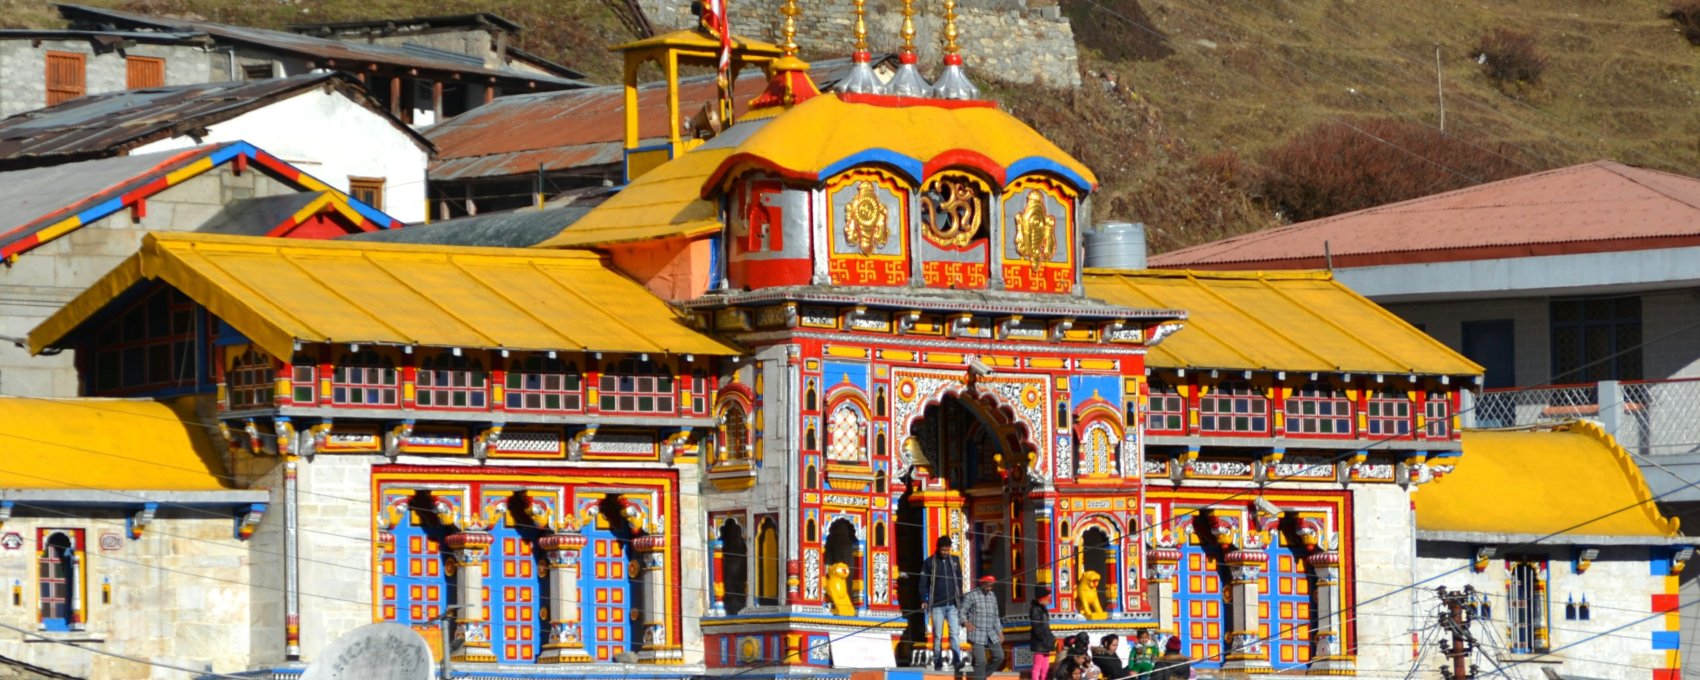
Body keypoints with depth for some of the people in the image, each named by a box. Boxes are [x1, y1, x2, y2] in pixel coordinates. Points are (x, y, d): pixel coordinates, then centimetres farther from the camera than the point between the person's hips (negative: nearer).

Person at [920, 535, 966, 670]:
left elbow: (959, 582, 15)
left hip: (952, 604, 2)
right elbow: (923, 583, 2)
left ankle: (956, 660, -16)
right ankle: (937, 663, 2)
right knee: (937, 635, -1)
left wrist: (960, 601, 11)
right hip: (937, 605, -2)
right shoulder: (930, 562, 3)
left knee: (955, 633, -10)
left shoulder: (955, 561, 11)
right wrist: (924, 600, -8)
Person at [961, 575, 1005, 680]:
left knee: (999, 656, 3)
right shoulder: (971, 596, -7)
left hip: (991, 634, 7)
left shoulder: (992, 596, 13)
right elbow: (962, 613, -7)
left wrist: (999, 632, 16)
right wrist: (966, 622, -26)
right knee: (981, 661, -13)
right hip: (977, 635, -7)